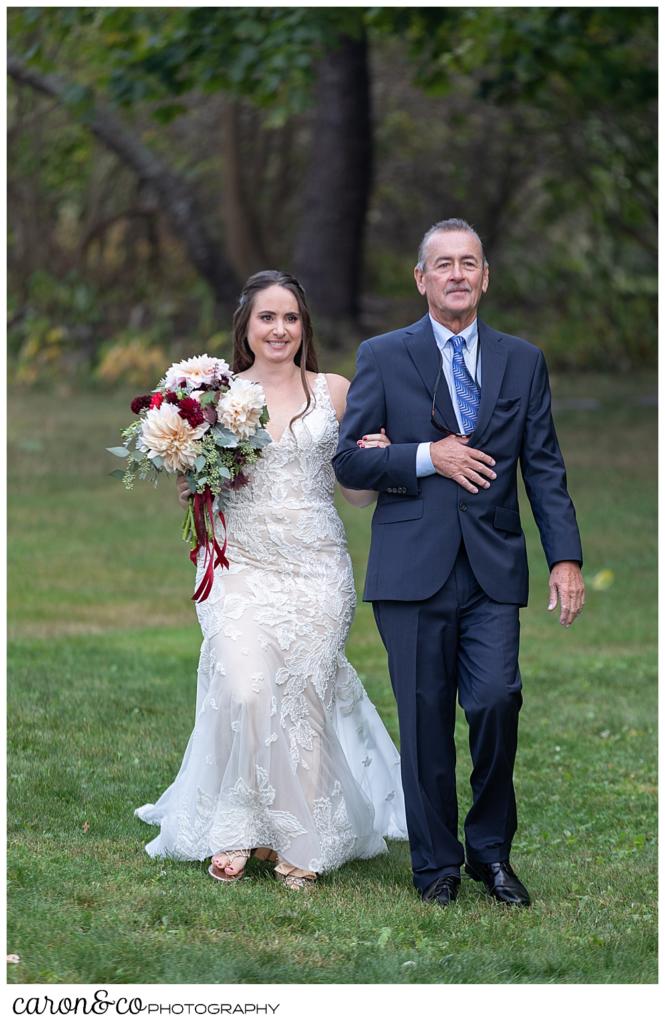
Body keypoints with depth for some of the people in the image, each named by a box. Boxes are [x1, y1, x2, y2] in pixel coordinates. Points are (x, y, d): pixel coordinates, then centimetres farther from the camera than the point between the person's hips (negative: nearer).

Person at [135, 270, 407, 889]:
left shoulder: (333, 392, 7)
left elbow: (359, 493, 11)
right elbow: (191, 489, 14)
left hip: (316, 570, 0)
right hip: (242, 565, 0)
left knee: (303, 697, -5)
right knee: (244, 688, -17)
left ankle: (301, 840, 7)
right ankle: (236, 830, -1)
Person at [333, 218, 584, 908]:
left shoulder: (523, 361, 12)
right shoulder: (383, 357, 5)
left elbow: (545, 469, 9)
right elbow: (347, 460, 2)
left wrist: (566, 557, -1)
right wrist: (427, 457, -11)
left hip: (493, 569, 1)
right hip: (414, 567, -1)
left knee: (496, 703, -13)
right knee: (425, 721, 1)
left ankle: (491, 851, 7)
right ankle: (436, 865, 14)